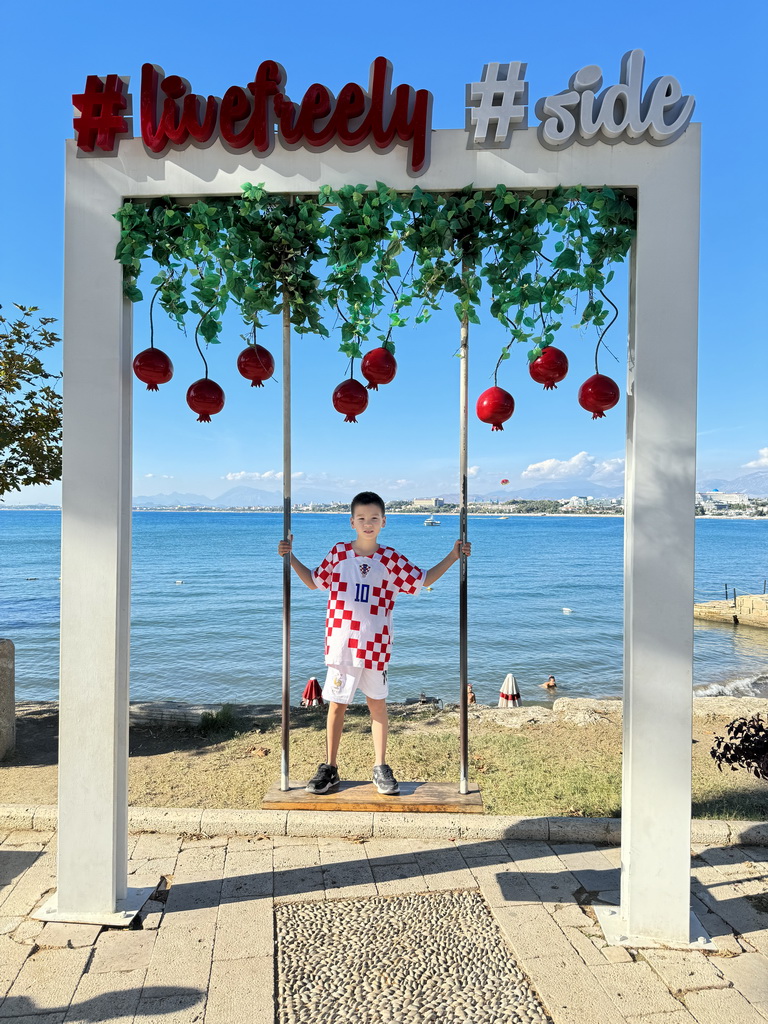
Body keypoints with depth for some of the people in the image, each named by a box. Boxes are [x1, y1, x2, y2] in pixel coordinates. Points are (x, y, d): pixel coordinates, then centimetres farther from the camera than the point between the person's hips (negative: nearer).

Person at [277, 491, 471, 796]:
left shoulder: (391, 559, -1)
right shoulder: (338, 553, 0)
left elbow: (423, 579, 10)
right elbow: (313, 581, 14)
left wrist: (452, 557, 4)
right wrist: (290, 557, 8)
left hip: (376, 645, 0)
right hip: (341, 643, 0)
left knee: (377, 702, 10)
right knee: (337, 704, 7)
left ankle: (381, 768, 22)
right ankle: (329, 768, 20)